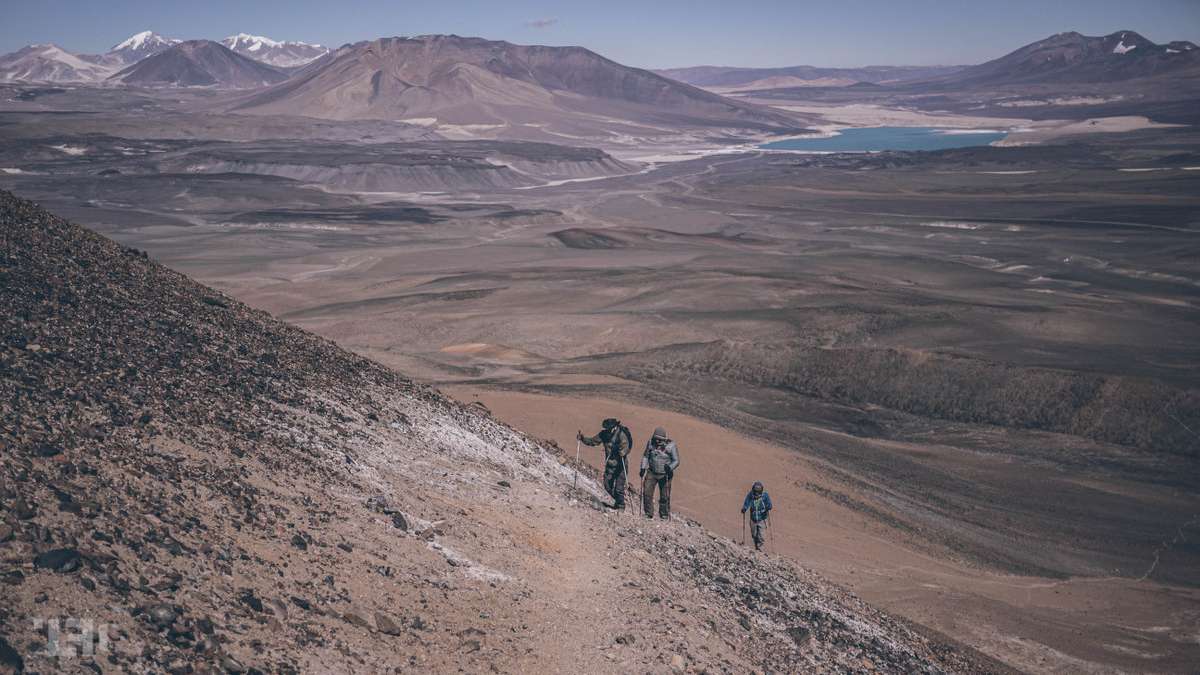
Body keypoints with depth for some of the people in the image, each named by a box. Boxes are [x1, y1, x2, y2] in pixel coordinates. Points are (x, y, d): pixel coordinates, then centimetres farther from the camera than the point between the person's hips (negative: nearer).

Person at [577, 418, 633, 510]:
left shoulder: (621, 434, -19)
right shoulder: (604, 434, -2)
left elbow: (626, 445, -32)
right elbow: (593, 441, 8)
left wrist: (623, 452, -53)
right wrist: (583, 438, -5)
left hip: (620, 464, -6)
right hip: (610, 464, 6)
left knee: (619, 487, -6)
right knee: (607, 485, 8)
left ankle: (621, 506, 15)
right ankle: (617, 500, 32)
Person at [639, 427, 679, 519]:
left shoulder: (671, 446, -12)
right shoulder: (651, 442, -2)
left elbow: (676, 461, -8)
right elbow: (645, 456, 10)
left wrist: (670, 468, -27)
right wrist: (643, 468, 0)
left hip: (665, 475, -3)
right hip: (651, 473, 3)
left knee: (664, 497, 1)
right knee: (647, 493, -6)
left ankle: (664, 516, 16)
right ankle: (649, 513, 7)